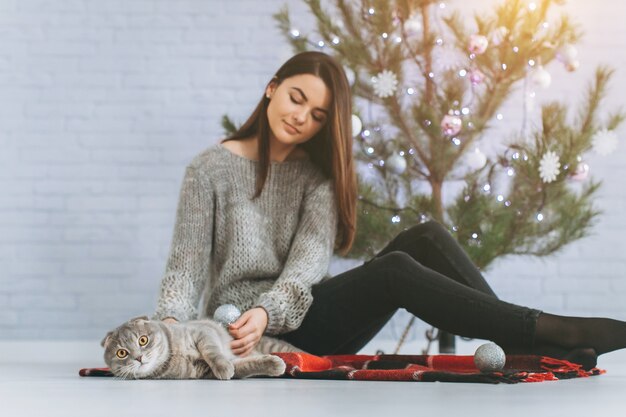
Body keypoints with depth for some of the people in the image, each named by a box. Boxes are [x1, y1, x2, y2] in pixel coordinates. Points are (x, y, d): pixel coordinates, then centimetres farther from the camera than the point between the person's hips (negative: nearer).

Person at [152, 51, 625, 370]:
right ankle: (545, 329, -27)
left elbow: (310, 257, -9)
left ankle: (527, 348, -22)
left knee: (426, 238, -15)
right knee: (395, 270, -28)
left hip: (301, 319, 5)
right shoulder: (210, 171, -1)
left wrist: (267, 311, -29)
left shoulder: (315, 173, 9)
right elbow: (187, 265, -7)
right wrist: (170, 325, -29)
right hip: (246, 334, -5)